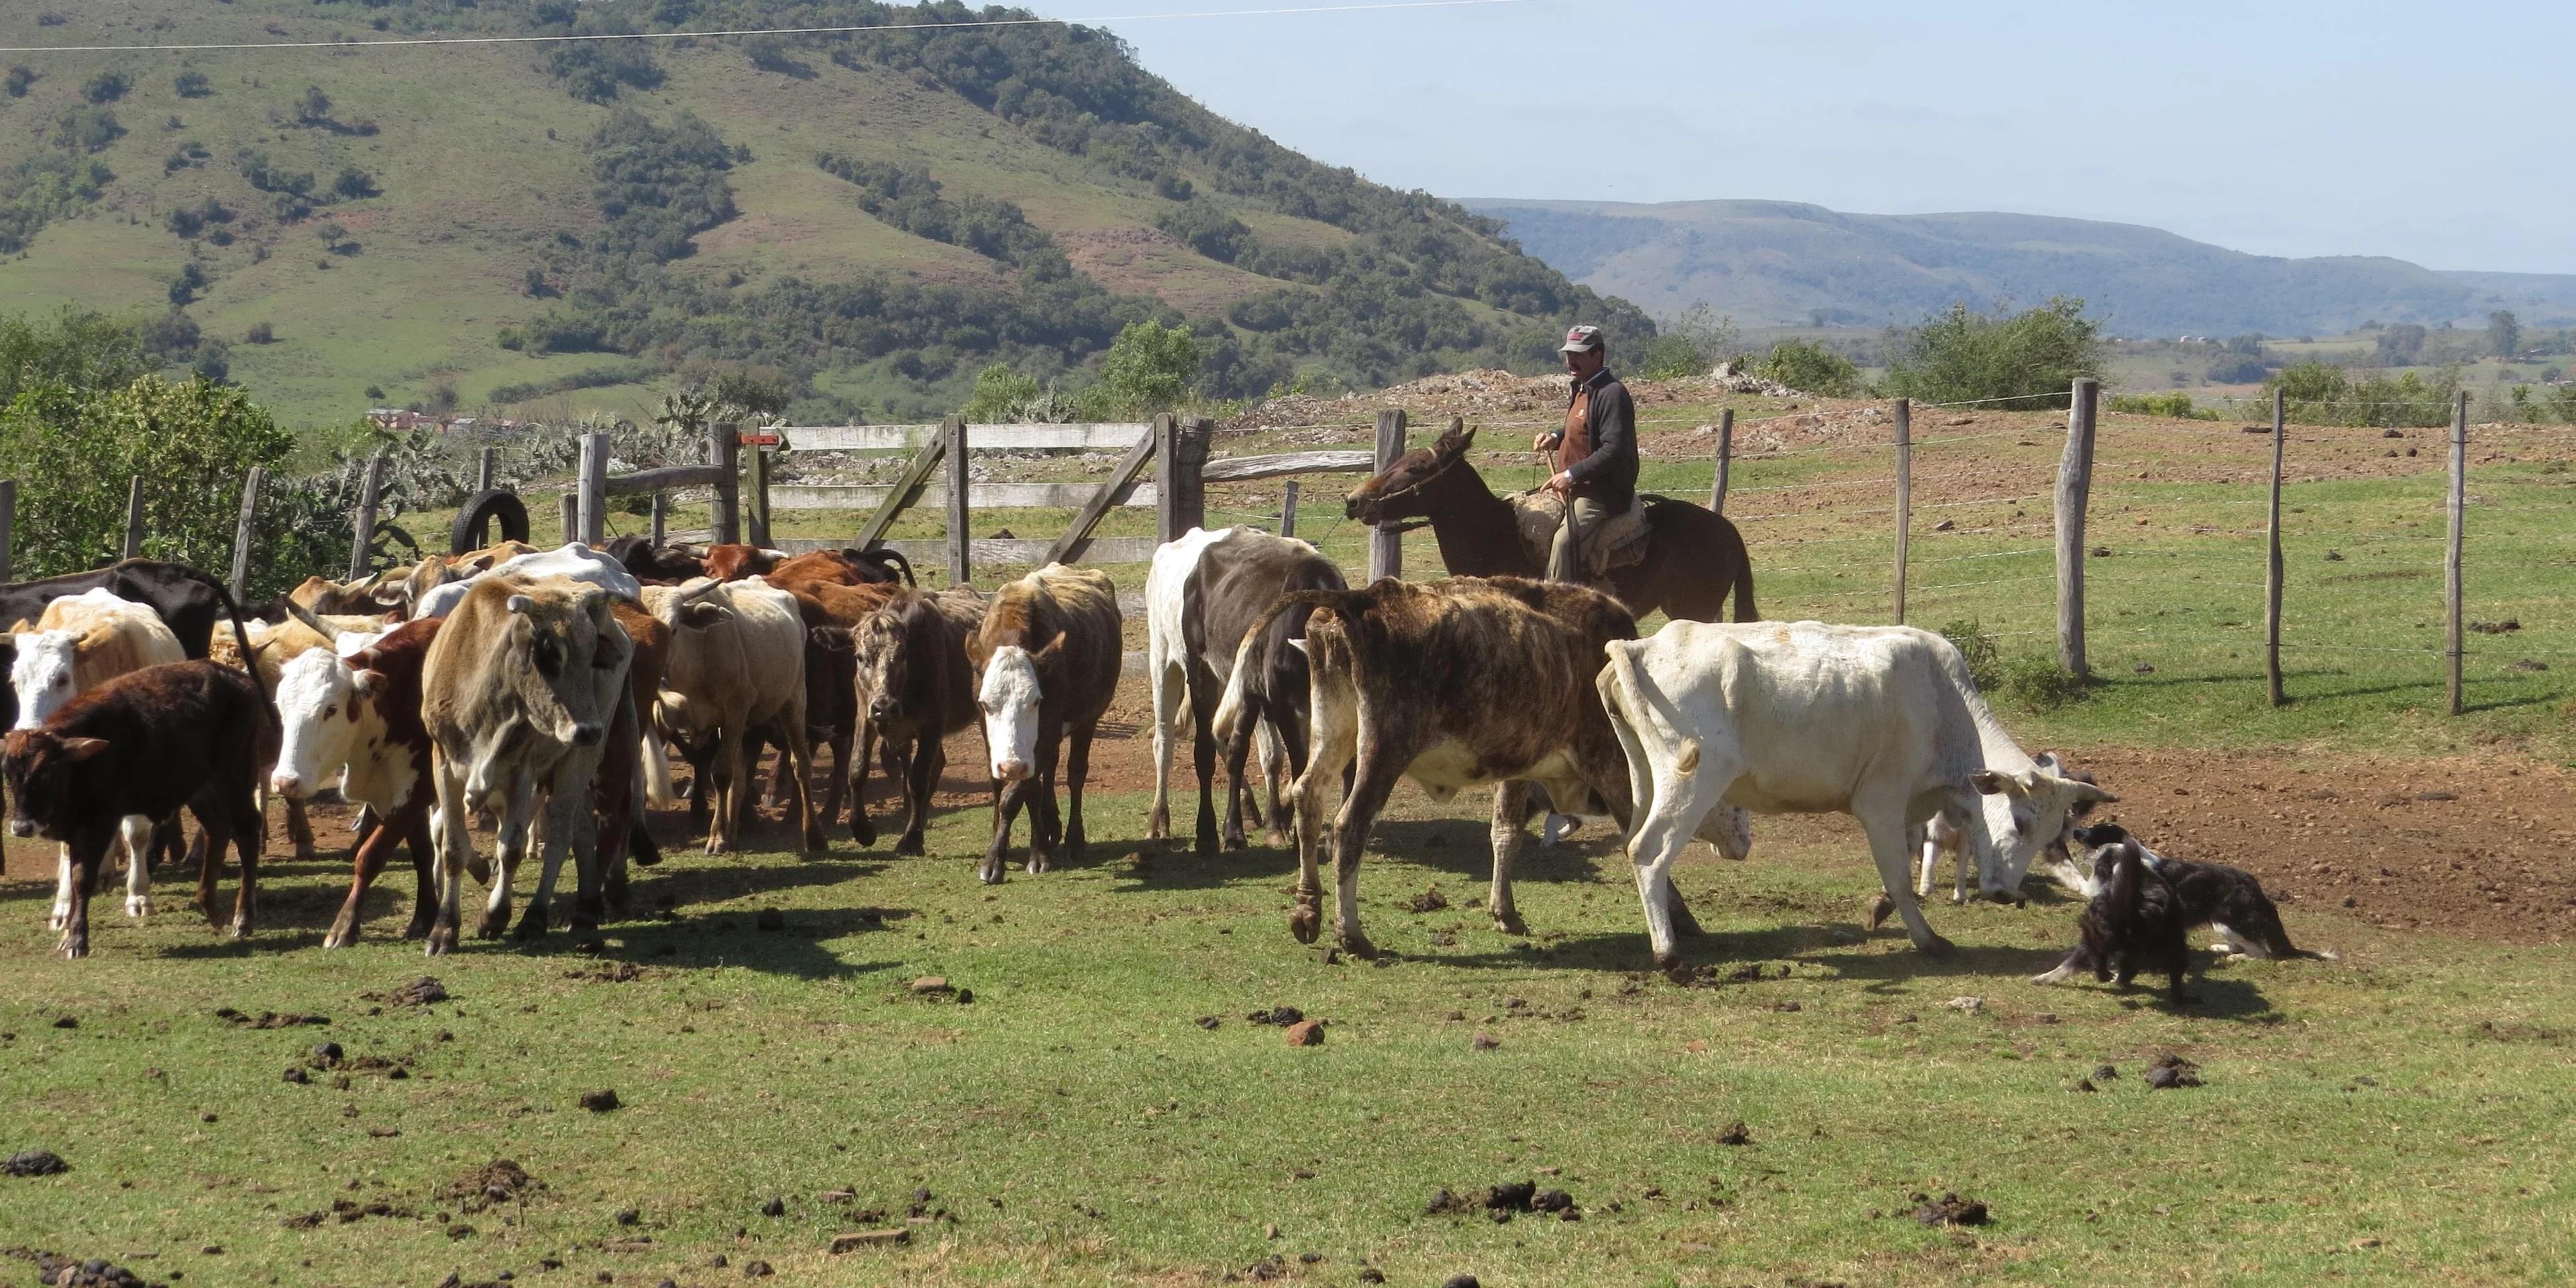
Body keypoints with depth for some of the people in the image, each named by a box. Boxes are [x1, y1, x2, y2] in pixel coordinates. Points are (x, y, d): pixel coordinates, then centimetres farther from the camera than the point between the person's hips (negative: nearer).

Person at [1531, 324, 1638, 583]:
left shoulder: (1612, 394, -17)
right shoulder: (1583, 390, 16)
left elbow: (1614, 450, -25)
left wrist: (1572, 474, -27)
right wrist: (1556, 438, 12)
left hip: (1604, 494, -11)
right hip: (1579, 491, 11)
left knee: (1563, 542, -30)